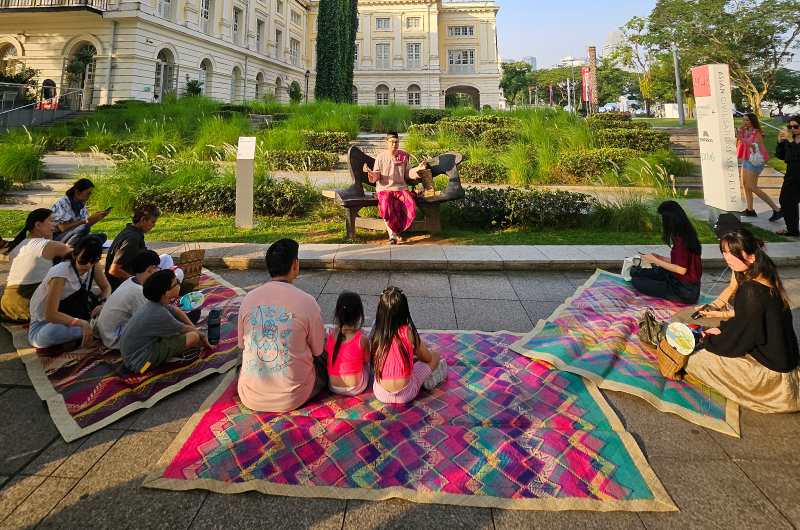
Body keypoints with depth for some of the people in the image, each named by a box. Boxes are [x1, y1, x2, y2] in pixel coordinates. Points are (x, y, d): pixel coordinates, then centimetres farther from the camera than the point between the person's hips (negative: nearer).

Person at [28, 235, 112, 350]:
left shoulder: (93, 266, -11)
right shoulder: (61, 272, -29)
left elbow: (106, 287, 6)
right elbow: (50, 315, -33)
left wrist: (103, 304, -16)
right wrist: (82, 323, -44)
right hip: (44, 323, -6)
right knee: (51, 333, -42)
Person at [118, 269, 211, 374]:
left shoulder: (153, 304, -2)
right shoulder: (160, 314, -27)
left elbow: (177, 312, 17)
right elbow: (185, 329, -9)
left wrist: (196, 330, 14)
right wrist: (202, 335, 10)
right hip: (139, 362, -9)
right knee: (193, 336, -21)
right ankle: (169, 359, -3)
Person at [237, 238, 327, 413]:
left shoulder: (249, 298, -5)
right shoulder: (307, 302, -15)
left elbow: (242, 345, 8)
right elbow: (317, 351, -3)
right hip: (292, 399, -2)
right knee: (324, 360, 23)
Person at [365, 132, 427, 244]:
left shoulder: (403, 156, 13)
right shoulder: (381, 157, 6)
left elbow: (408, 173, 16)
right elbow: (377, 174, 4)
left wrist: (418, 168, 1)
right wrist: (373, 175, -19)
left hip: (401, 187, 2)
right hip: (384, 188, -2)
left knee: (410, 205, -27)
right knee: (386, 204, -35)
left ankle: (395, 230, -13)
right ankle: (392, 235, -27)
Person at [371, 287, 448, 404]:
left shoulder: (377, 334, -6)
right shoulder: (408, 333, -13)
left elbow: (374, 363, 9)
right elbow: (428, 358, 1)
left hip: (380, 394, 4)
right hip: (404, 396, -4)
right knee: (436, 355, 14)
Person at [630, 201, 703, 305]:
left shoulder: (680, 239, -23)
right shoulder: (687, 234, 6)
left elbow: (681, 270, -23)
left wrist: (655, 261, -14)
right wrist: (660, 258, 11)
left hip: (685, 291, -9)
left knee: (636, 281, -7)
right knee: (636, 272, 16)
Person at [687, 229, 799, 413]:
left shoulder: (751, 291, -27)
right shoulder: (766, 280, 1)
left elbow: (736, 342, -19)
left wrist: (707, 341, -4)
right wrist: (722, 330, 10)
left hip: (770, 370, -9)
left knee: (695, 360, -7)